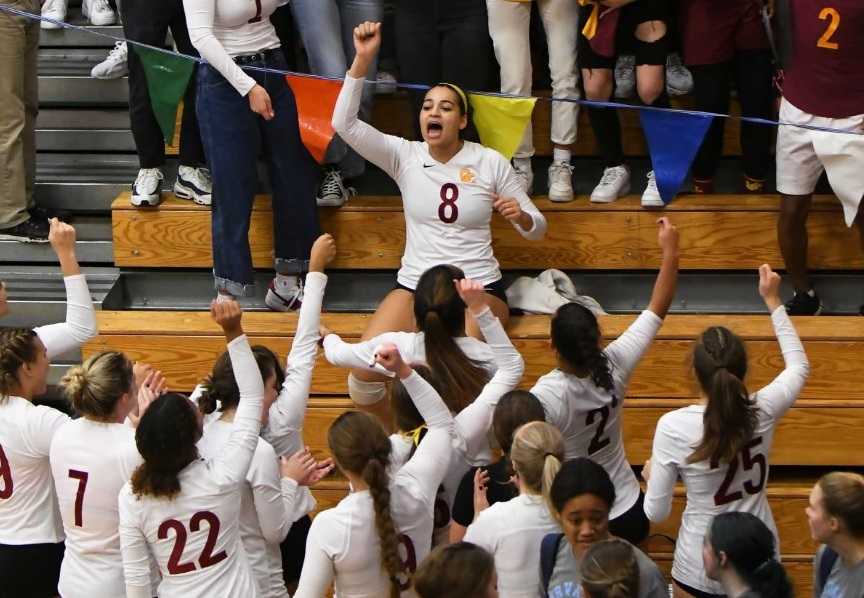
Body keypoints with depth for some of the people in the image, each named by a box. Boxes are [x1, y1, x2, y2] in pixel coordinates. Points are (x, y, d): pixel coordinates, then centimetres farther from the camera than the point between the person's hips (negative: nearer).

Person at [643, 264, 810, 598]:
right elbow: (799, 365, 10)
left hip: (701, 569, -3)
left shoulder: (673, 426, -22)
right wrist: (773, 301, 14)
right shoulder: (763, 411, -14)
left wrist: (651, 474, 8)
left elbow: (656, 513, -13)